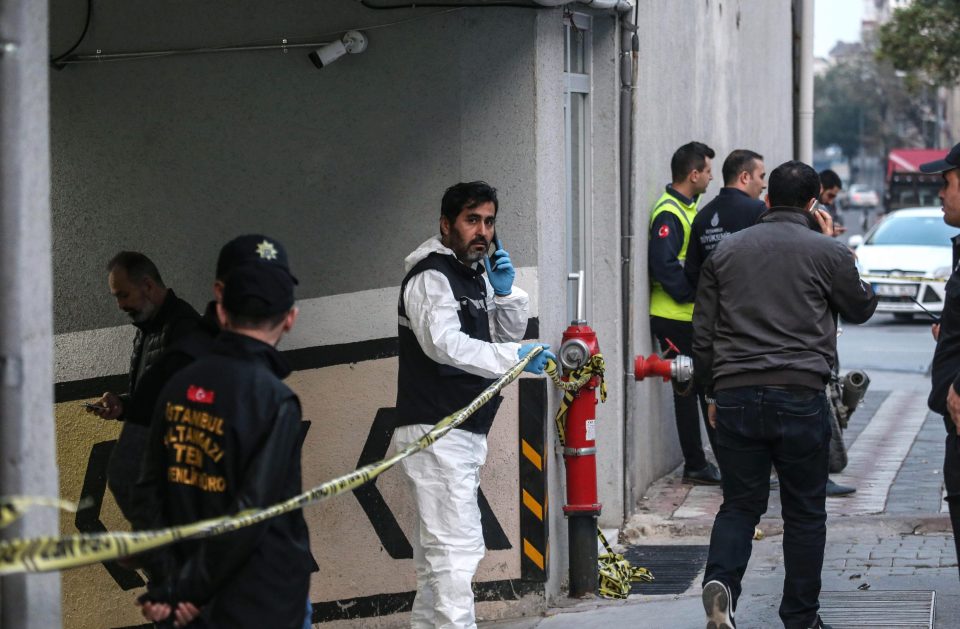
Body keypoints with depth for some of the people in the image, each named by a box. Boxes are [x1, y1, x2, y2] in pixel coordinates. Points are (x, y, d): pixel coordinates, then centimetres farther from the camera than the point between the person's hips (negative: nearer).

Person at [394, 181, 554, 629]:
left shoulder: (475, 274, 18)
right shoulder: (430, 276, -12)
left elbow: (509, 334, 17)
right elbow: (444, 343, -26)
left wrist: (504, 293, -2)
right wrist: (515, 357, -34)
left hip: (466, 435, 10)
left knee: (436, 549, 13)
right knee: (457, 547, -16)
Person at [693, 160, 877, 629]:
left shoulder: (726, 251, 10)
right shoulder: (826, 252, -1)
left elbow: (703, 332, 12)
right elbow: (861, 307, 16)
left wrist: (713, 391, 21)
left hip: (735, 396, 3)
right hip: (801, 396, -3)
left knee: (740, 504, 10)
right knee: (804, 512, 9)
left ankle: (720, 582, -16)